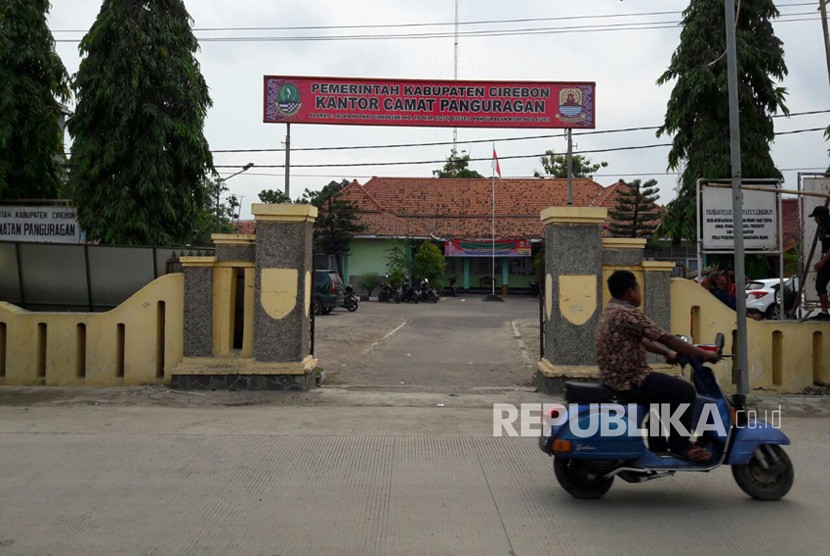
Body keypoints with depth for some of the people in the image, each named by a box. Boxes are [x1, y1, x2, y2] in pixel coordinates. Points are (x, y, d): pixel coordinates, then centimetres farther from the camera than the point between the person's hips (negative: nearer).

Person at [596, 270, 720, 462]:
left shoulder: (611, 310, 13)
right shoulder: (628, 314, -19)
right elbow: (666, 338, -19)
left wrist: (667, 353, 23)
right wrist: (703, 354, -11)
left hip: (617, 376, 11)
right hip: (629, 380, -11)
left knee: (670, 386, 27)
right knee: (686, 391, -8)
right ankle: (680, 444, 5)